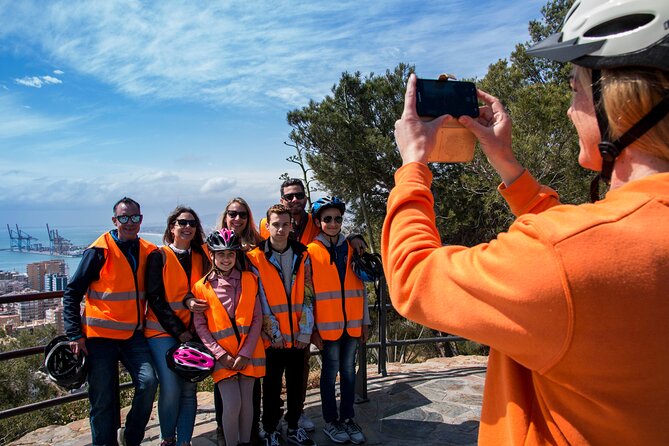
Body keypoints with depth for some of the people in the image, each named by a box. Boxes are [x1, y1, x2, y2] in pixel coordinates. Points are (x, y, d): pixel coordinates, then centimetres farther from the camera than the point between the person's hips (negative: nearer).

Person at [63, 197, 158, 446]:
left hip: (133, 334, 3)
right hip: (100, 335, -3)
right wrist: (75, 334, -10)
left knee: (148, 381, -13)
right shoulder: (100, 251, -8)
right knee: (103, 400, 4)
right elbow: (72, 293, -4)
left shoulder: (148, 252, 6)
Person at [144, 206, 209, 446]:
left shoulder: (200, 258, 10)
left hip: (191, 332, 4)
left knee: (189, 390, 1)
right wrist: (178, 331, -10)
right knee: (171, 389, -10)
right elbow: (155, 298, -6)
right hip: (163, 330, -3)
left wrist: (191, 300, -10)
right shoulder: (159, 256, -1)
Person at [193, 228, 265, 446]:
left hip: (248, 353, 2)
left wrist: (245, 353, -9)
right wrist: (221, 354, -11)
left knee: (247, 402, 6)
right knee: (232, 404, -8)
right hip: (222, 356, -1)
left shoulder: (249, 280, 2)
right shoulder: (202, 287, 0)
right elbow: (200, 326, -2)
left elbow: (257, 318, 0)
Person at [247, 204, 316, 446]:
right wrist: (273, 332, -9)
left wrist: (305, 331, -2)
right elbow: (260, 299, -7)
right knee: (272, 386, 9)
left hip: (298, 335, 3)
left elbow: (307, 295, 3)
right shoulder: (256, 258, -5)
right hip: (272, 337, -3)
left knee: (296, 383, 13)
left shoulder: (302, 255, 3)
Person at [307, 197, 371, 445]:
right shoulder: (311, 252, -5)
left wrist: (365, 321, 8)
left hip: (352, 323, 4)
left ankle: (347, 419, 27)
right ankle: (330, 422, 23)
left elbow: (360, 287, 9)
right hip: (328, 325, -3)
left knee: (349, 371, 13)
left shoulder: (351, 248, 7)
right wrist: (312, 328, -8)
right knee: (331, 372, 8)